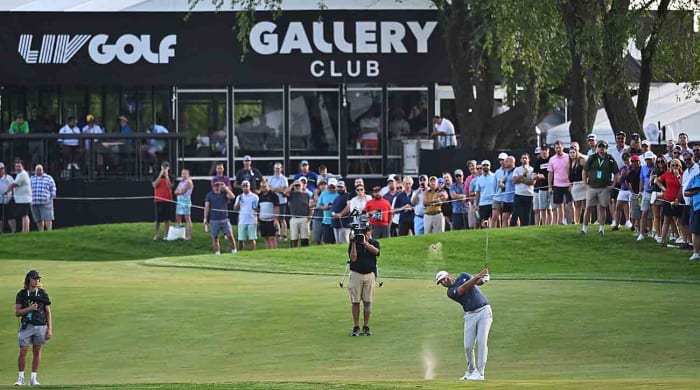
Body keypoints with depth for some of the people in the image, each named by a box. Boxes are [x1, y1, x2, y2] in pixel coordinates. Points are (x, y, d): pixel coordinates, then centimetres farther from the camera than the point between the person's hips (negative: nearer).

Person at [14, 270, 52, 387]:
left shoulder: (43, 293, 5)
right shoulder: (21, 294, 2)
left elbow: (48, 312, 7)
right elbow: (17, 313, -1)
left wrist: (50, 329, 1)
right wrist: (29, 308, -17)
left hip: (41, 326, 1)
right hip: (26, 325, -1)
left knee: (37, 351, 5)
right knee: (23, 351, -6)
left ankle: (33, 378, 10)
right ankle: (20, 377, 2)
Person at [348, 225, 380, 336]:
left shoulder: (374, 243, 6)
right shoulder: (354, 243, 2)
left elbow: (375, 251, -16)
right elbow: (353, 258, -10)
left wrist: (365, 242, -24)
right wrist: (354, 243, -14)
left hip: (369, 274, 1)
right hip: (356, 274, -1)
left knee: (368, 302, 2)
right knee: (355, 301, -1)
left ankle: (366, 326, 10)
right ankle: (356, 327, 5)